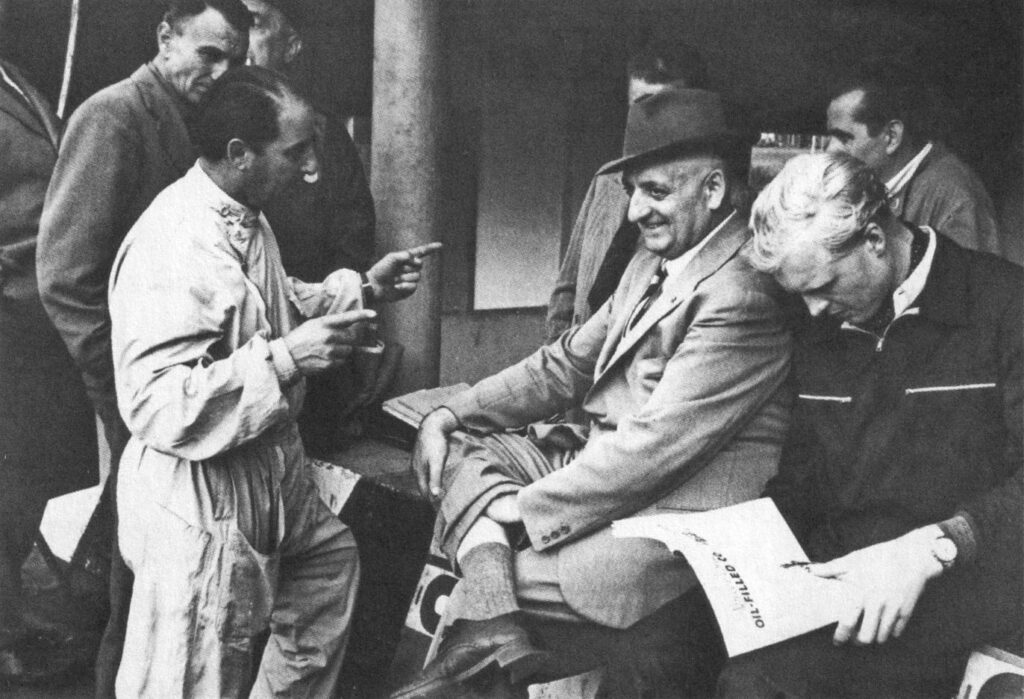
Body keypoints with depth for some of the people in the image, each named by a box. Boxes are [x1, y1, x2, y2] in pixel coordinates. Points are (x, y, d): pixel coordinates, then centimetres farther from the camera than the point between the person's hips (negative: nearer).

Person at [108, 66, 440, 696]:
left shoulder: (246, 219, 5)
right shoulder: (172, 247, -27)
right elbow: (153, 405, -31)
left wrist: (362, 290, 10)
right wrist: (283, 360, -34)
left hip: (271, 476, 10)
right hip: (200, 505, -10)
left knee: (332, 562, 27)